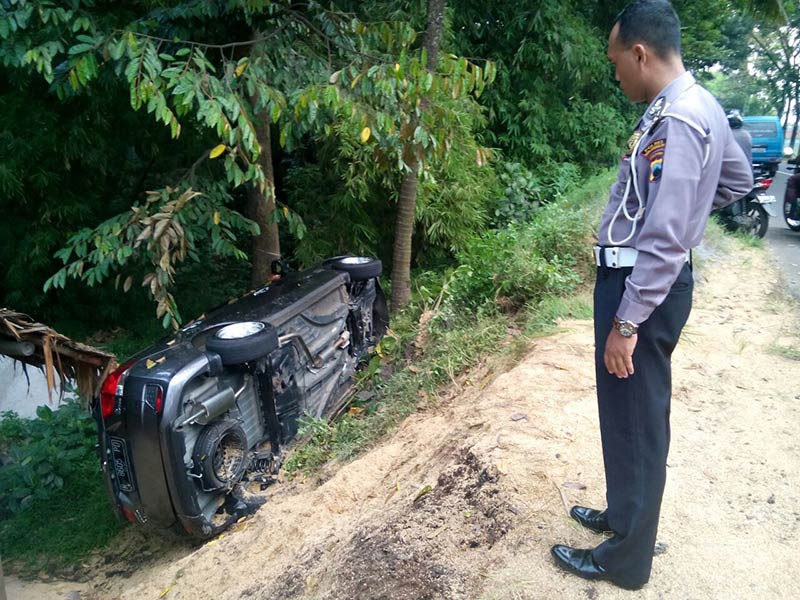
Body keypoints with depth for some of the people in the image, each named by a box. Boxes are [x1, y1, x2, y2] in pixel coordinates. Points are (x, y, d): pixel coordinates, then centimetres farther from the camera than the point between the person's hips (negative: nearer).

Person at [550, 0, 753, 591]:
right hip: (642, 277, 10)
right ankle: (624, 514, 41)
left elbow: (664, 240, -26)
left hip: (644, 286, -10)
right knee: (630, 414, 21)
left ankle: (626, 558, 22)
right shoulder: (700, 105, 10)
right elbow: (739, 178, 25)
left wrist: (626, 322, -24)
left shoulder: (675, 121, -21)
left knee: (633, 420, 3)